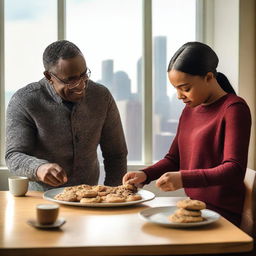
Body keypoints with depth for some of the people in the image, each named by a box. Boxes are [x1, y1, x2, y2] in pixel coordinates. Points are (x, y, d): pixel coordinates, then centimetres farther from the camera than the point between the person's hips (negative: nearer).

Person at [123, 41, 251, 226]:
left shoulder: (234, 108, -9)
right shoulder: (190, 110, 14)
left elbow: (235, 169, -19)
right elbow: (173, 159, 16)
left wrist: (184, 178, -30)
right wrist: (145, 175, -3)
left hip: (223, 212, -7)